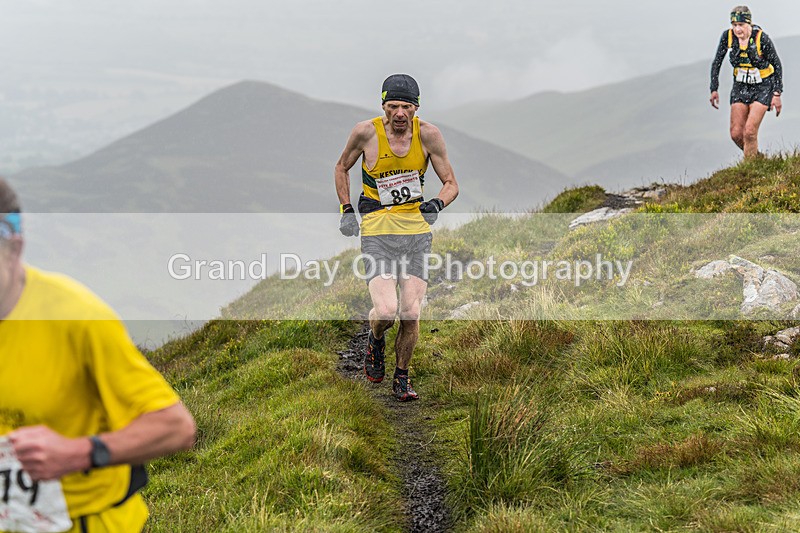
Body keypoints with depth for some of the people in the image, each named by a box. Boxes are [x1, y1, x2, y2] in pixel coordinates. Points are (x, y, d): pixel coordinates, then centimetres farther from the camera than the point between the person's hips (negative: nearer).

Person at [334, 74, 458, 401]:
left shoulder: (428, 134, -5)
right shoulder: (367, 132, -8)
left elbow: (451, 184, 3)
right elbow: (342, 168, 12)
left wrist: (437, 205, -18)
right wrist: (346, 211, 5)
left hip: (416, 229, 2)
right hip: (377, 230, -2)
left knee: (411, 313, -5)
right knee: (386, 310, -18)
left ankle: (402, 378, 18)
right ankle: (375, 341, 18)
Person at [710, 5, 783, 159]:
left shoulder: (761, 38, -22)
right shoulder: (727, 36, -13)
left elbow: (777, 64, -12)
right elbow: (717, 62, -1)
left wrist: (777, 94, -15)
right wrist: (714, 89, -7)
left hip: (763, 88, -4)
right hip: (740, 87, 4)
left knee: (750, 132, -17)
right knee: (736, 133, -2)